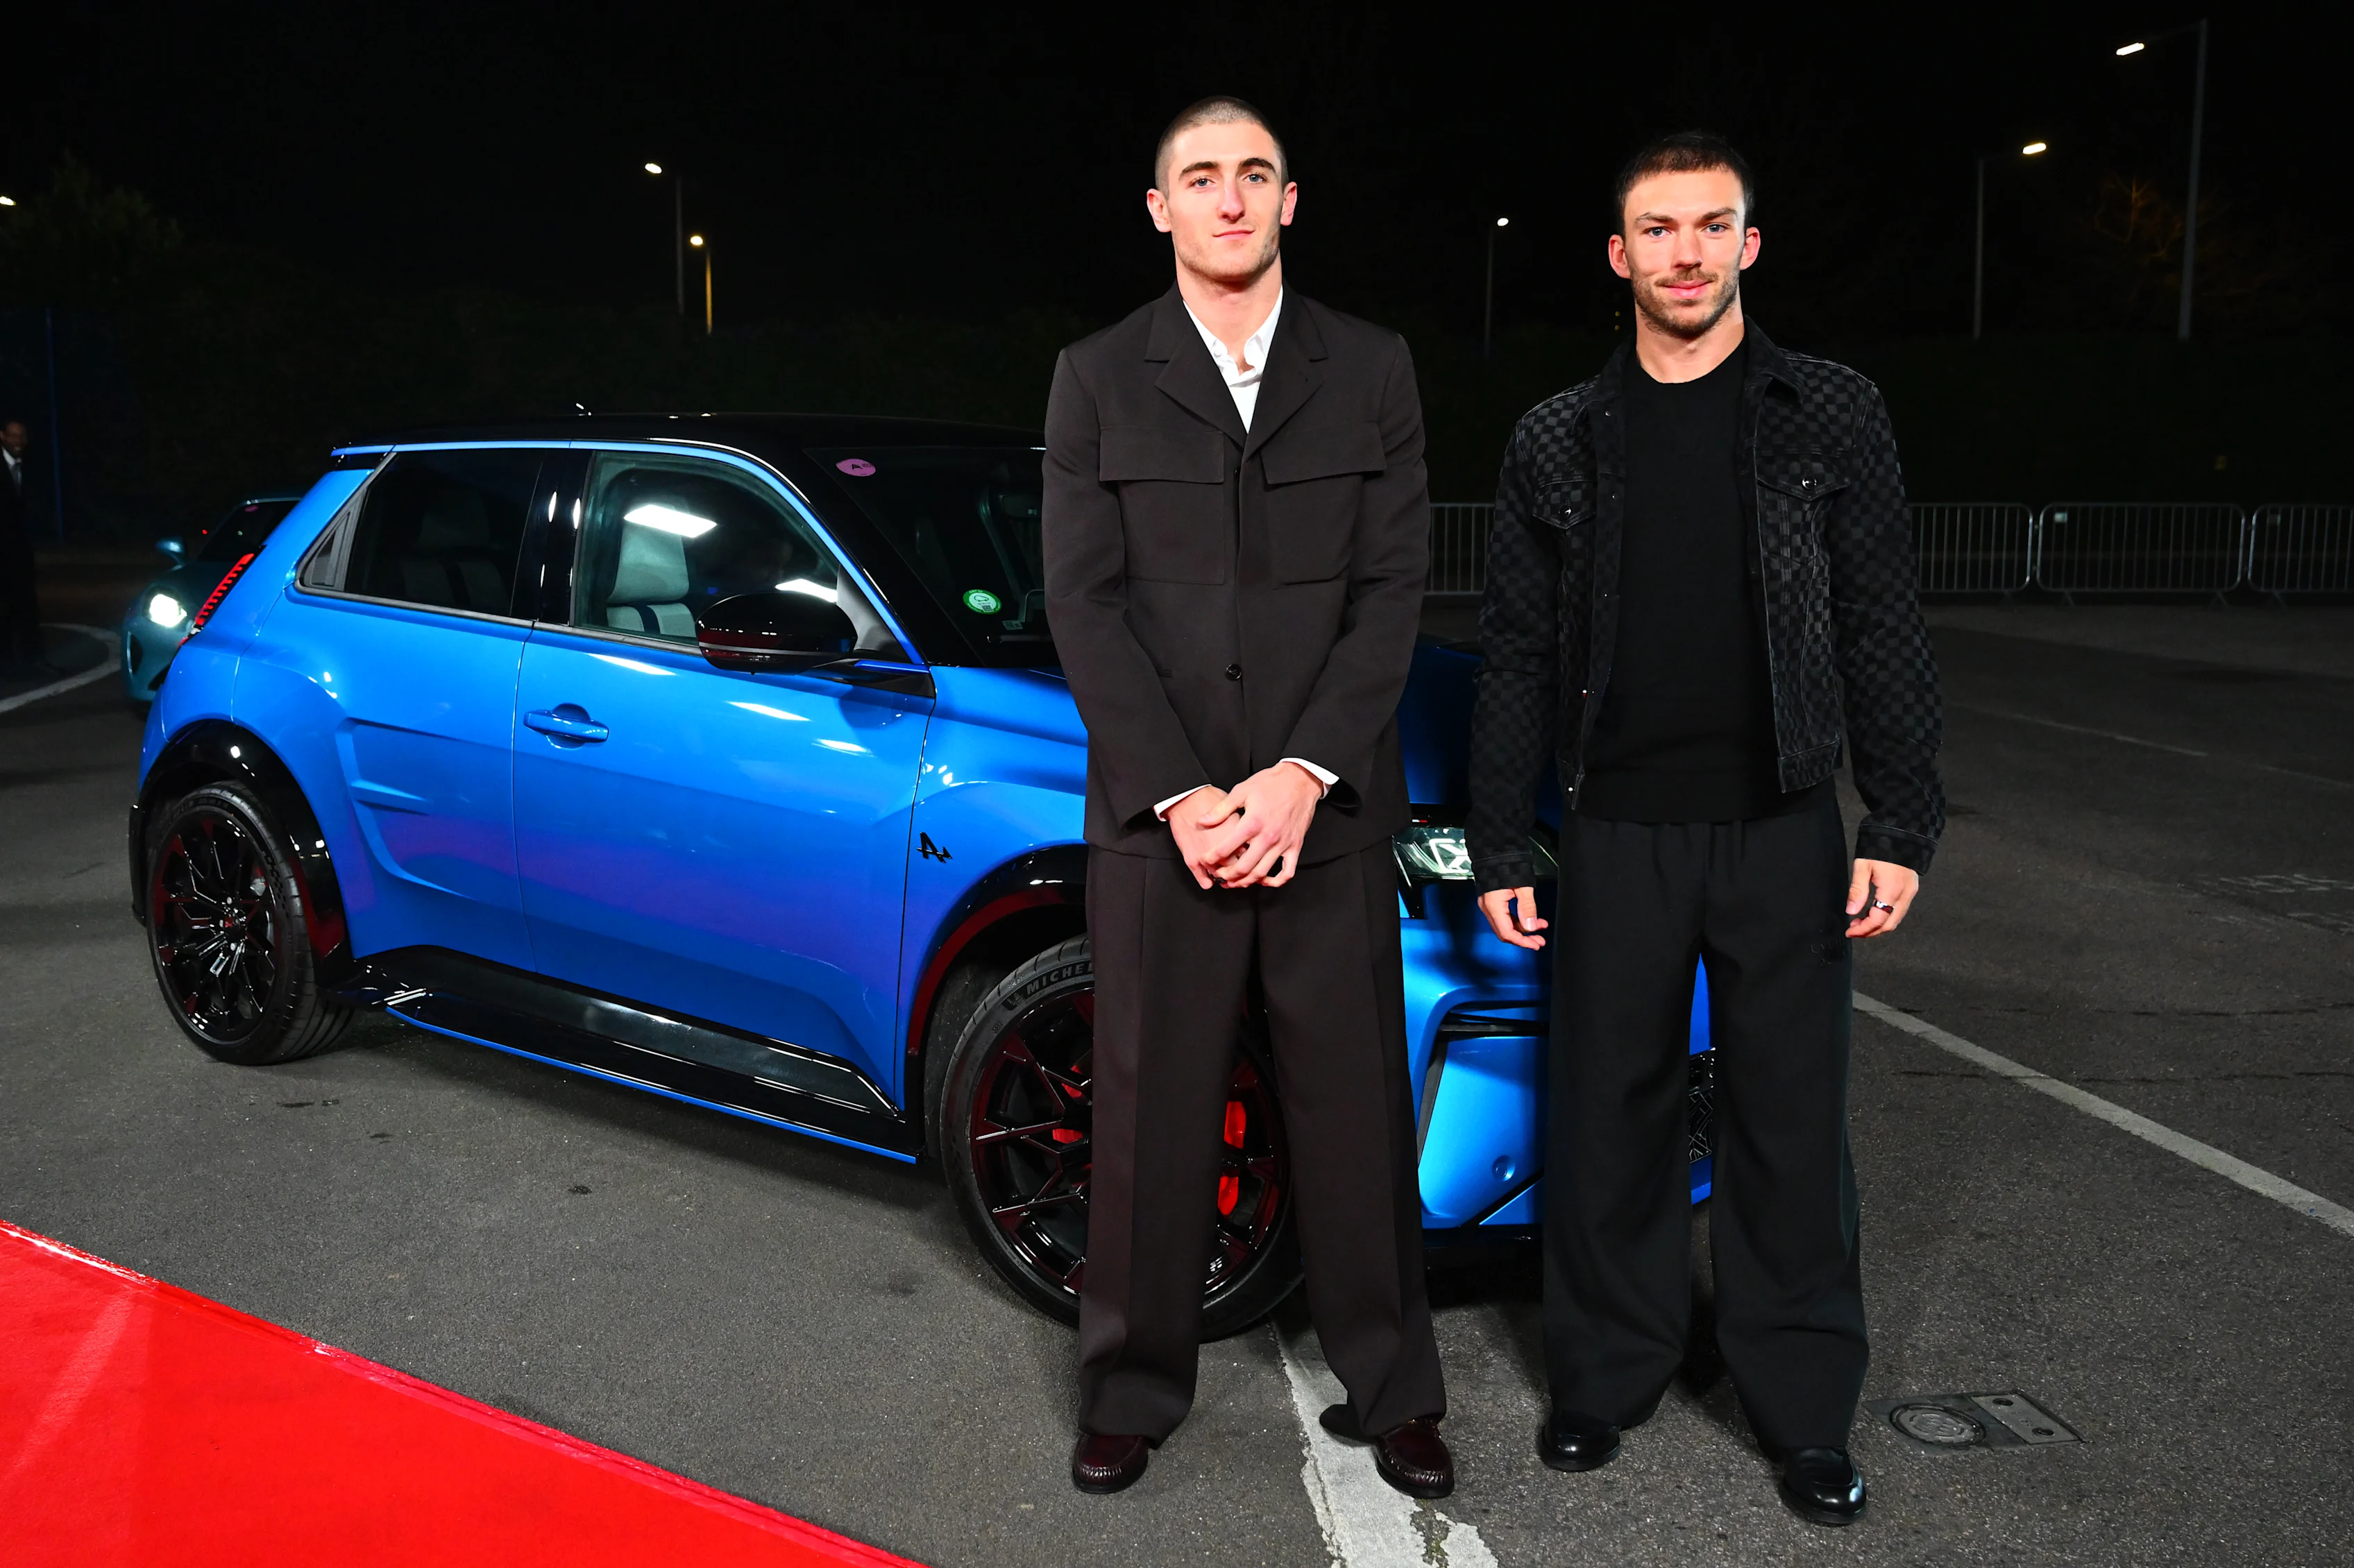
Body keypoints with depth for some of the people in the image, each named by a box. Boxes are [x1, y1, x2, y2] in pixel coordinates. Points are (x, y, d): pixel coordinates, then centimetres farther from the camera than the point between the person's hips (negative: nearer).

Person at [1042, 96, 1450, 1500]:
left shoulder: (1372, 371, 7)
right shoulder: (1098, 380, 5)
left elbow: (1395, 585, 0)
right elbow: (1083, 601, -1)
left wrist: (1303, 778, -11)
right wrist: (1182, 797, -11)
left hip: (1328, 812, 1)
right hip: (1157, 816, 0)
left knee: (1357, 1106, 8)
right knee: (1151, 1113, 8)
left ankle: (1391, 1391, 24)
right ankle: (1137, 1389, 25)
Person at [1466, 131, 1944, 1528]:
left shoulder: (1833, 415, 3)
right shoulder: (1560, 441, 6)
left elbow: (1884, 634, 1)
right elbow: (1518, 657, 6)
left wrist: (1902, 826, -7)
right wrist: (1500, 848, 3)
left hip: (1784, 834, -1)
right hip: (1621, 836, 1)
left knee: (1792, 1122, 6)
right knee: (1609, 1115, 8)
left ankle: (1806, 1408, 22)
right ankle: (1610, 1372, 26)